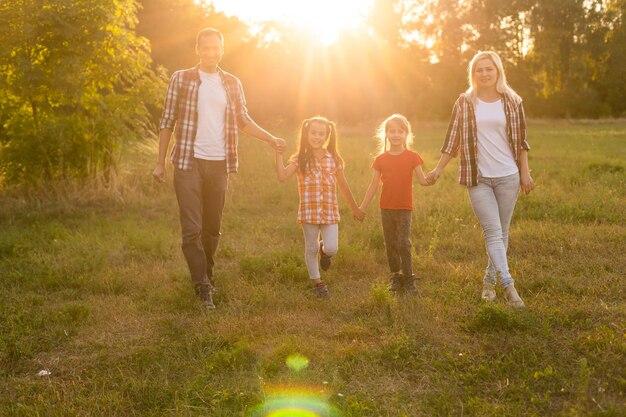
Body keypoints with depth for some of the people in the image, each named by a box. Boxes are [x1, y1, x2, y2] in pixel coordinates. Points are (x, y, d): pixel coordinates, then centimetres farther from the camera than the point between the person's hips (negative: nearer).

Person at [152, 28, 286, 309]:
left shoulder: (232, 83, 9)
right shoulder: (181, 79, 1)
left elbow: (243, 121, 14)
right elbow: (167, 122, 2)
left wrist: (271, 139, 0)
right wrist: (160, 163, -1)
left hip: (219, 164, 3)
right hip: (189, 162, -3)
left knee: (212, 228, 10)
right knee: (192, 228, -7)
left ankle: (205, 278, 25)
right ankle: (203, 287, -2)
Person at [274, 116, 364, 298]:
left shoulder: (333, 159, 4)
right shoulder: (300, 159, -3)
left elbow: (343, 186, 12)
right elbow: (282, 176, -18)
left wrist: (355, 208, 18)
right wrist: (279, 154, -22)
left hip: (330, 211, 1)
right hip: (309, 211, -1)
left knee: (331, 249, -7)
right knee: (311, 248, 9)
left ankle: (324, 251, 31)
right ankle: (317, 282, 29)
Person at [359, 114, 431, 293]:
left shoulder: (412, 157, -2)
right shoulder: (380, 159, 3)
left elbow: (422, 180, -7)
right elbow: (374, 185, 6)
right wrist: (362, 208, 5)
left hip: (404, 208, -3)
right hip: (386, 208, 3)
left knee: (403, 243, -9)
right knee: (390, 244, 8)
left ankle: (408, 279, 2)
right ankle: (396, 277, 19)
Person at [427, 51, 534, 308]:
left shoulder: (512, 102, 5)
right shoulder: (465, 103, 3)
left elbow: (521, 142, 7)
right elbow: (453, 140, 5)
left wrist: (525, 173, 3)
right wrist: (438, 169, 0)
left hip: (508, 176, 1)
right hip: (478, 178, -1)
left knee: (502, 232, 7)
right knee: (492, 231, -10)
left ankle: (489, 281, 22)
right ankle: (508, 284, -14)